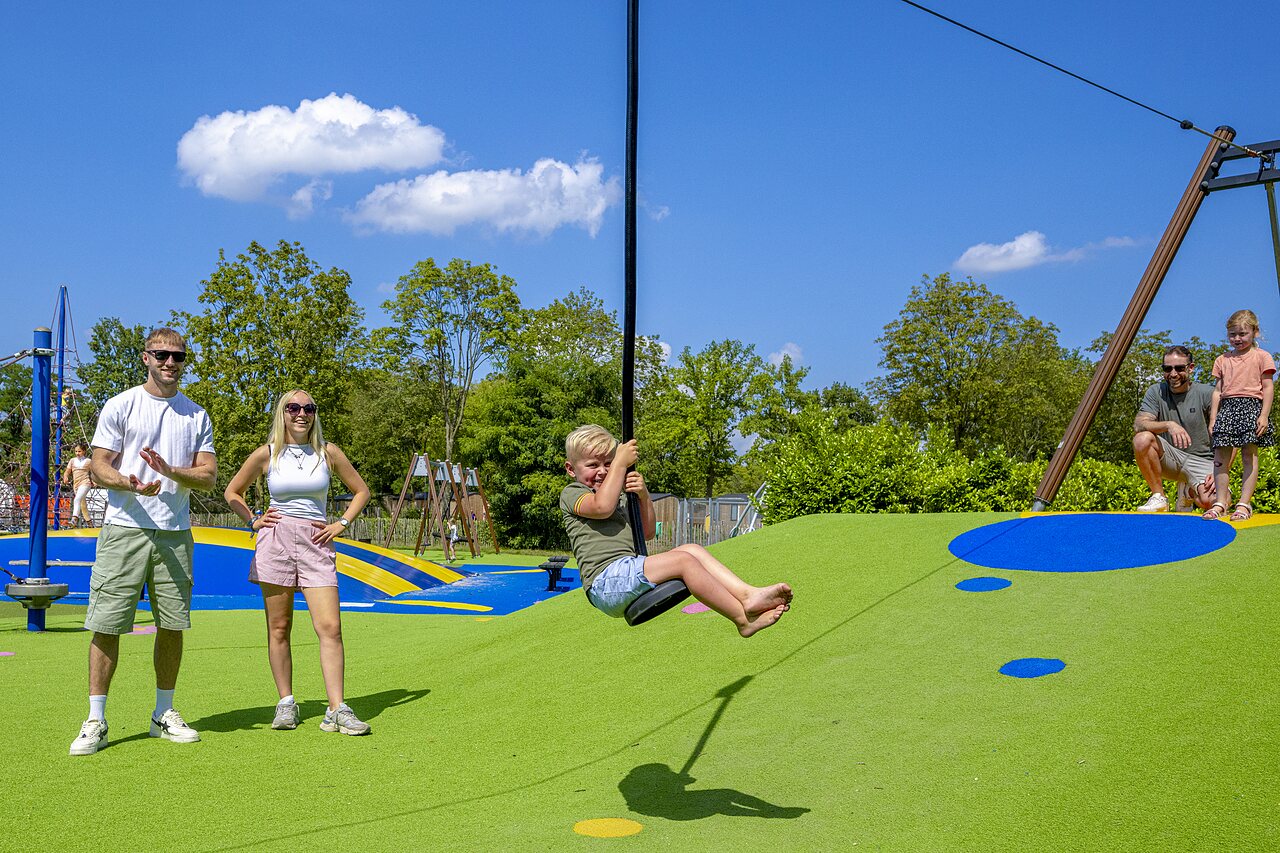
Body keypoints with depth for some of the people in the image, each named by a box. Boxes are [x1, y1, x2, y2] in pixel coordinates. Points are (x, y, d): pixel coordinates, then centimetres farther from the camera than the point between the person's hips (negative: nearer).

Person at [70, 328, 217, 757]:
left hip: (175, 532, 3)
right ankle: (96, 721, 5)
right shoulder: (120, 406, 5)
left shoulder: (196, 415, 13)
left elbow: (208, 475, 7)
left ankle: (164, 713, 19)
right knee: (107, 624, -4)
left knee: (172, 625, 6)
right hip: (125, 528, -3)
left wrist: (170, 472, -12)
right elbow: (98, 467, 0)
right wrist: (131, 483, -21)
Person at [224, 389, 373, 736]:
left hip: (316, 542, 0)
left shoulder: (328, 452, 6)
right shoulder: (267, 454, 5)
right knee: (279, 628, 3)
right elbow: (232, 492, 18)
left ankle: (337, 710, -9)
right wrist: (253, 521, 5)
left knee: (330, 627, -10)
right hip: (275, 540, 0)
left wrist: (341, 524, 4)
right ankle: (286, 703, 14)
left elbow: (361, 491, 16)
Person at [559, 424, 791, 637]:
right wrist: (620, 464, -12)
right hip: (606, 581, -9)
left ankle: (748, 595, -18)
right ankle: (743, 618, -24)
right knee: (683, 560, -23)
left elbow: (647, 532, 23)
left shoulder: (620, 496, 30)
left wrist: (644, 496, 6)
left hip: (629, 573, 9)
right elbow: (602, 507, -20)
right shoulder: (571, 494, 3)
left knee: (693, 550, -6)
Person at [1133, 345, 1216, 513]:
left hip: (1202, 460, -1)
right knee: (1142, 439, -29)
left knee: (1213, 501, -29)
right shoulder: (1156, 392, -2)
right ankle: (1159, 497, -12)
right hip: (1169, 458, 1)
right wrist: (1168, 425, -35)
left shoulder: (1207, 394, -7)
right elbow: (1138, 426, -16)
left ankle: (1188, 490, 10)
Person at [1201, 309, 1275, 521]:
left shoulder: (1262, 356, 6)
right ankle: (1221, 501, 2)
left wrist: (1264, 415, -10)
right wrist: (1213, 419, 9)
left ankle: (1244, 503, -6)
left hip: (1251, 406, -4)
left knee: (1249, 455, -6)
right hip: (1227, 408, 4)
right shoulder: (1222, 360, 16)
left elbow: (1268, 387, 1)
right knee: (1221, 456, -3)